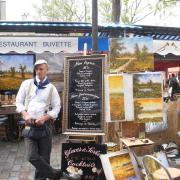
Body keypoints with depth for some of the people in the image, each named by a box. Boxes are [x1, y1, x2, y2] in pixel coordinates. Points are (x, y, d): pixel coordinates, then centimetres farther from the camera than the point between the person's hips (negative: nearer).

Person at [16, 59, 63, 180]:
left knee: (44, 157, 4)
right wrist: (25, 114, -11)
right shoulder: (26, 84, 6)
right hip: (29, 125, 1)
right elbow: (19, 102, 7)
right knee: (32, 156, -10)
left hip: (45, 125, 0)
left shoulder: (51, 88, 4)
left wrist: (44, 118, -12)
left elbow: (56, 108, 4)